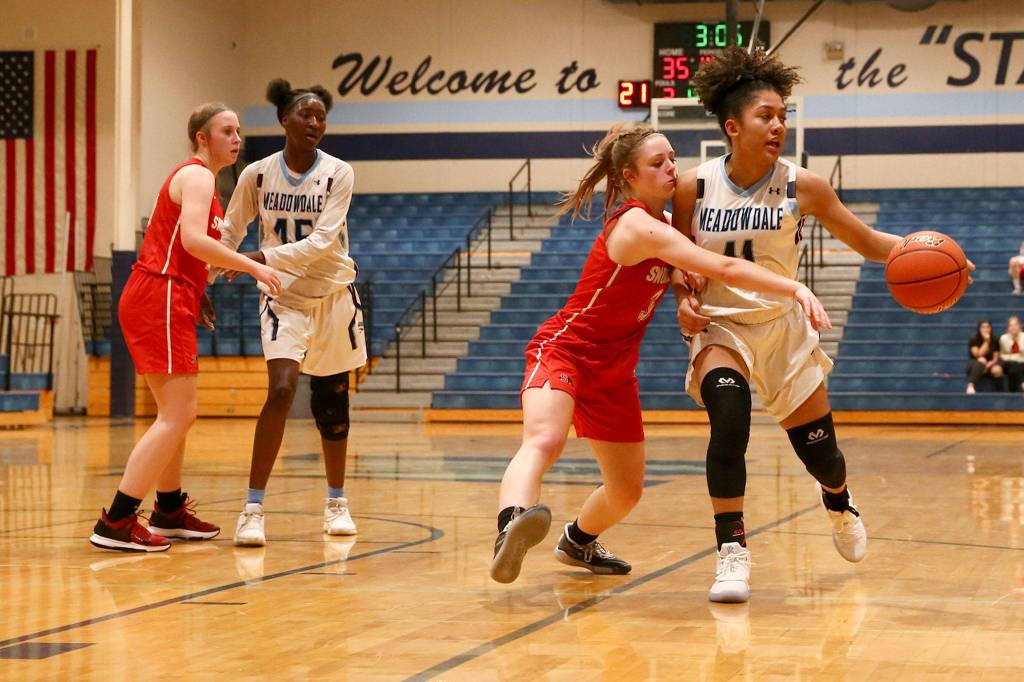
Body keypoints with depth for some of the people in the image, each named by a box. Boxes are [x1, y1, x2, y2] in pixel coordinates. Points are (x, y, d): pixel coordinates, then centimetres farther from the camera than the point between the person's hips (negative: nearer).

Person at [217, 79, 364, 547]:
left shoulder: (338, 174, -10)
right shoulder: (257, 175, -6)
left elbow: (323, 240, -20)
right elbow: (230, 234, 5)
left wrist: (265, 258, -30)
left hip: (333, 296, 1)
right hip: (284, 299, -1)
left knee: (330, 403, 8)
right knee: (280, 392, -19)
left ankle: (336, 502, 26)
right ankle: (253, 509, -15)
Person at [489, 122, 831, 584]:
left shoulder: (661, 225, 7)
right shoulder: (637, 225, -22)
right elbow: (723, 269, -32)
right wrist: (795, 288, -38)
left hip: (614, 369, 9)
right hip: (564, 351, -9)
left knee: (627, 492, 17)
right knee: (544, 439, -39)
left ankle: (576, 542, 46)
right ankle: (511, 525, -64)